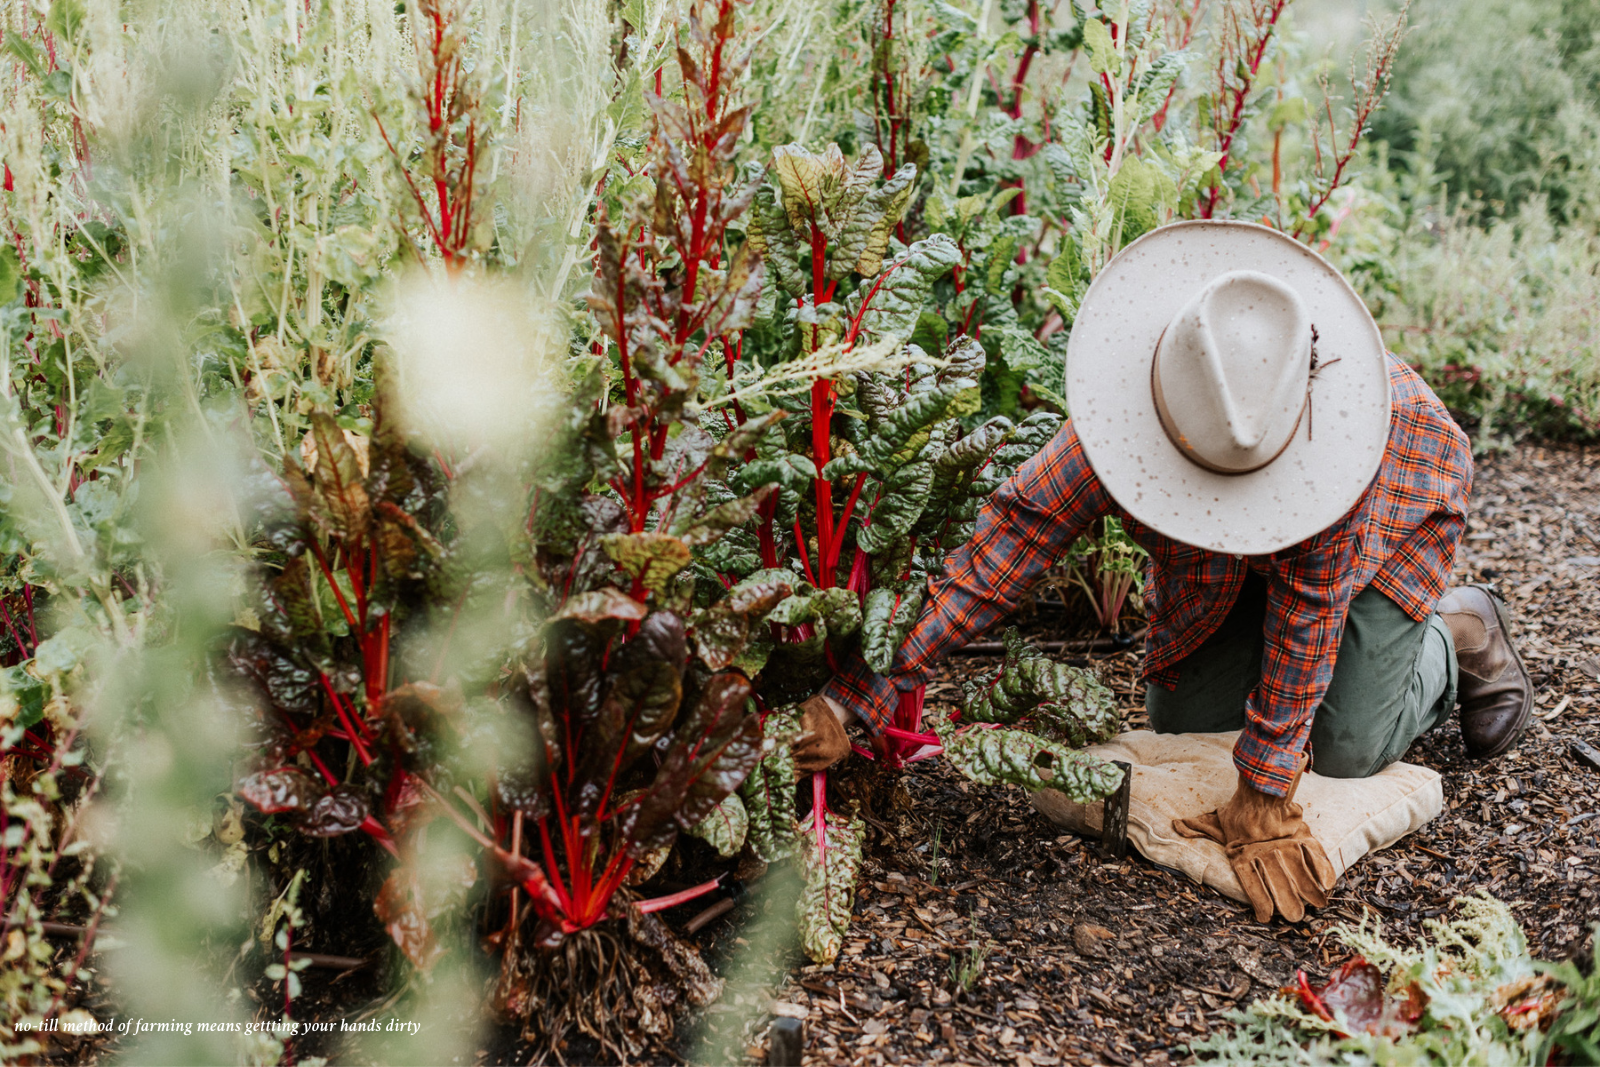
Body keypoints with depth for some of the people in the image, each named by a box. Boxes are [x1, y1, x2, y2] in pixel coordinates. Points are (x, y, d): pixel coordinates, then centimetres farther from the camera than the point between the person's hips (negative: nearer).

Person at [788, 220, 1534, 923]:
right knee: (1179, 721, 2)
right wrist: (862, 695, -46)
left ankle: (1463, 635, 20)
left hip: (1397, 494, -3)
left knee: (1345, 749, -10)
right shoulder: (1127, 407, -39)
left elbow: (1309, 601, -38)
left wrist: (1262, 795, -35)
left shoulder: (1328, 406, -45)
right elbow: (1016, 535, -40)